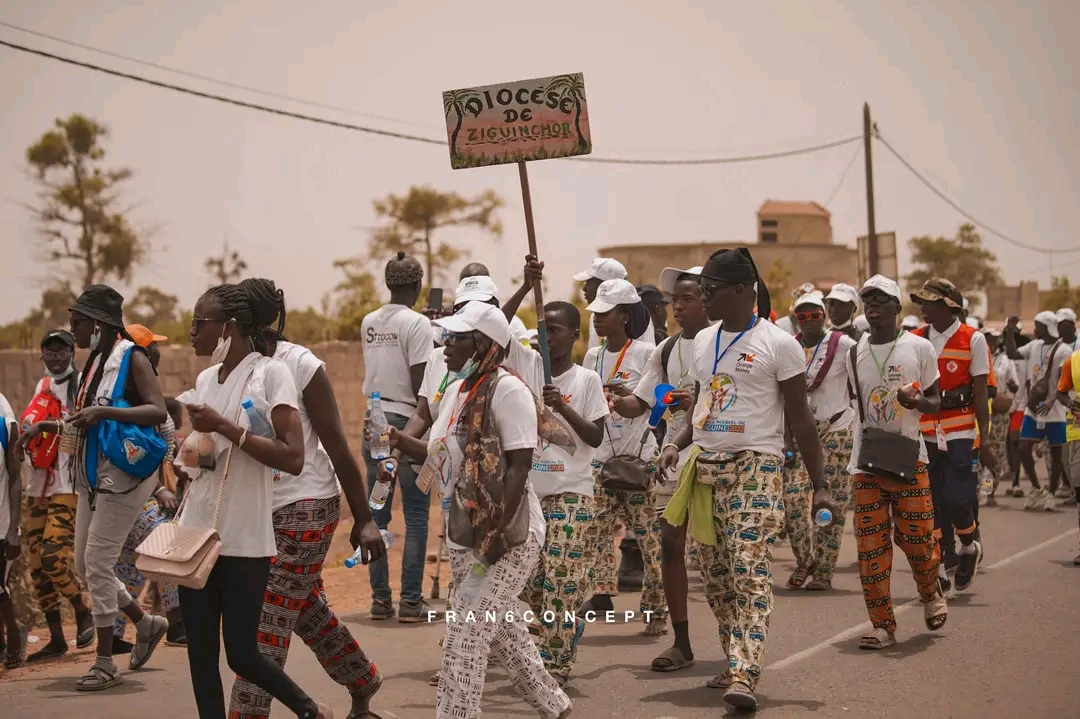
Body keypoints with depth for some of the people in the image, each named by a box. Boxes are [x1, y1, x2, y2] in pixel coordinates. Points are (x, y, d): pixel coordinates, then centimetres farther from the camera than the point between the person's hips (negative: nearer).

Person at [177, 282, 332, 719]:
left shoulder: (270, 374, -9)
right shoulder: (205, 379, 11)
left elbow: (293, 458, -18)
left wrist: (224, 426, -19)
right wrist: (188, 460, 2)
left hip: (245, 540, -6)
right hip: (197, 534, 6)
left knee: (242, 655, -1)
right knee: (201, 657, 5)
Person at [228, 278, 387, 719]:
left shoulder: (301, 366, -13)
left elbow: (337, 447, -10)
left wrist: (363, 520, -9)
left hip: (304, 505, -6)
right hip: (258, 508, 6)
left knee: (270, 621, -7)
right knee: (307, 611, 16)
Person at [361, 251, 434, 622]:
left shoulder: (369, 323, 9)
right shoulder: (417, 324, -10)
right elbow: (419, 383, -14)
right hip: (406, 421, -6)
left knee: (377, 513, 9)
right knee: (415, 514, -1)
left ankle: (380, 597, 10)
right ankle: (411, 600, -3)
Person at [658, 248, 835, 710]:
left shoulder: (777, 344, -6)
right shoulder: (703, 341, 13)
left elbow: (800, 420, -5)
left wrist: (820, 486, -7)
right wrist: (676, 445, 2)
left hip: (755, 467, -7)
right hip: (705, 468, 7)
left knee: (750, 572, -16)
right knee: (716, 576, 8)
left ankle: (745, 676, -23)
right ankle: (737, 663, 20)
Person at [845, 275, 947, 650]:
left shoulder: (919, 347, -1)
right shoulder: (855, 351, 8)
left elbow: (935, 401, 4)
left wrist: (916, 401, -17)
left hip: (909, 455, -3)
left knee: (916, 536, -2)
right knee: (870, 543, -2)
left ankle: (931, 593, 30)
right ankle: (882, 624, 4)